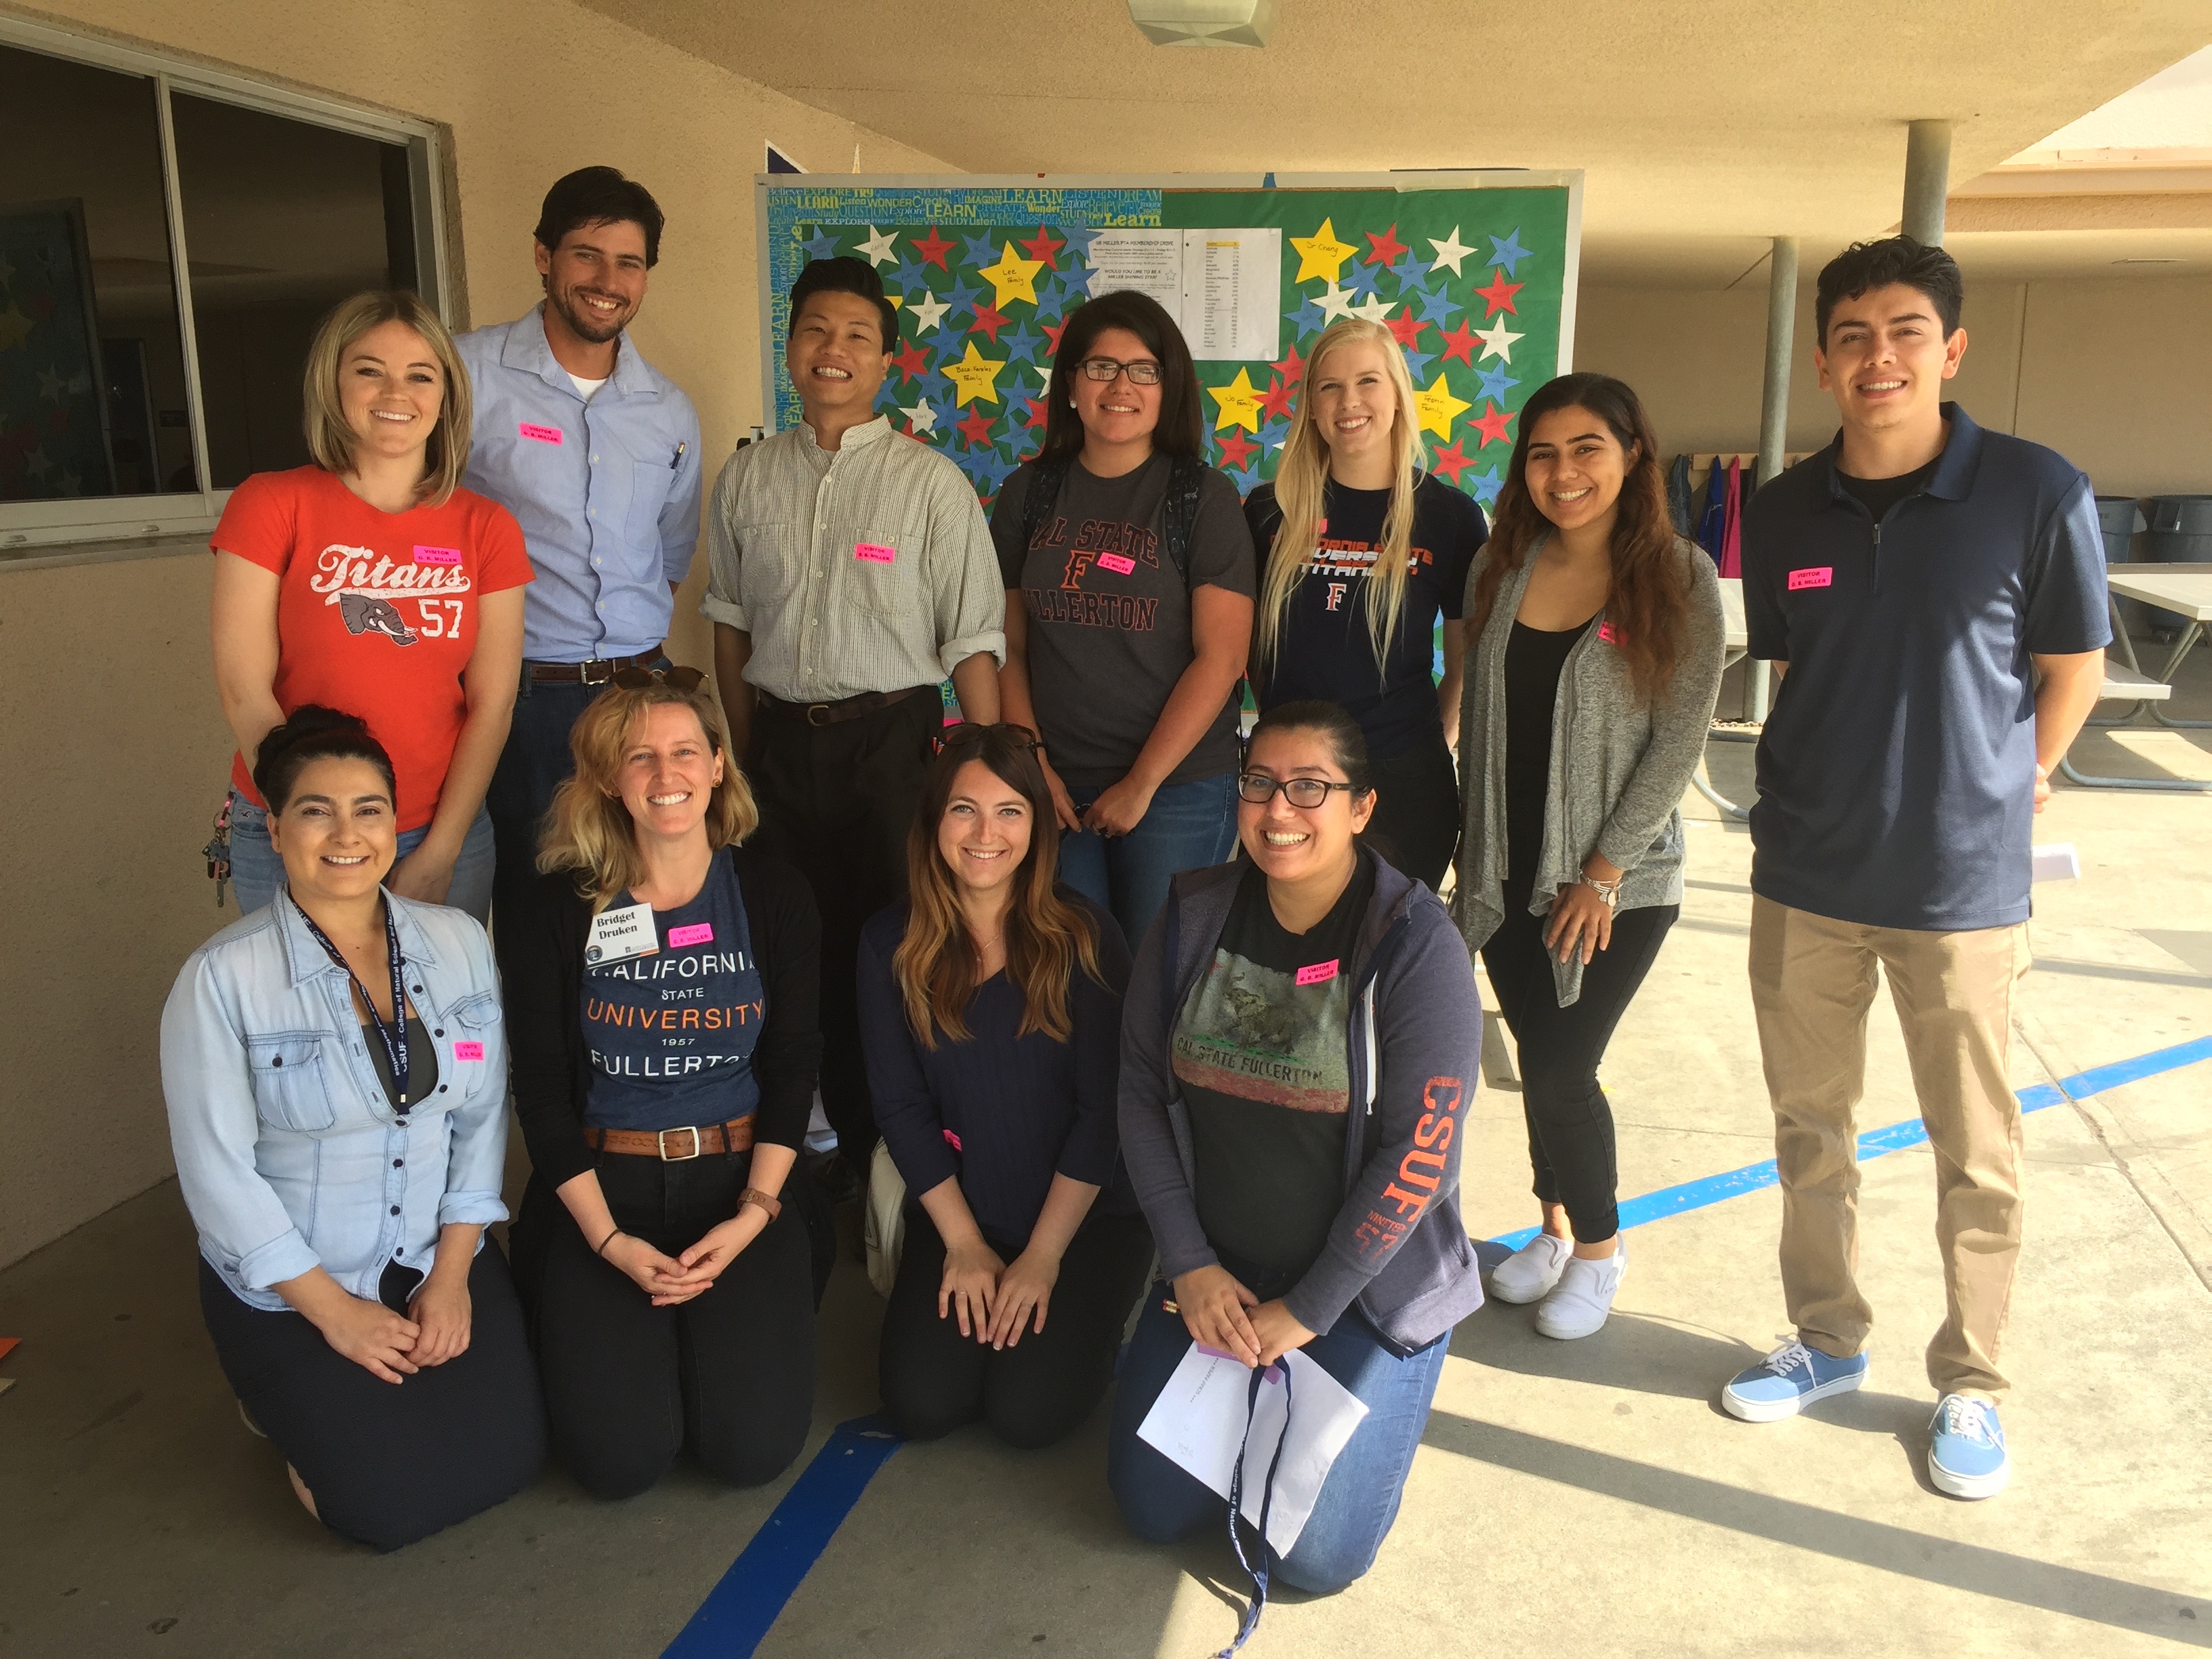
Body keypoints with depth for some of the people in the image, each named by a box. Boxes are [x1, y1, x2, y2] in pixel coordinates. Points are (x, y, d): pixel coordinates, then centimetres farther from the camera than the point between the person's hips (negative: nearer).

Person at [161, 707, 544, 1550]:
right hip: (287, 1289, -3)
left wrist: (453, 1270, -7)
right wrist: (333, 1310, -12)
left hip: (442, 1261, 4)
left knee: (507, 1458, -9)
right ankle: (293, 1402, 20)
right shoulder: (221, 979, -14)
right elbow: (217, 1170, -13)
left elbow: (483, 1117, 0)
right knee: (389, 1504, -11)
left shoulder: (458, 942, -2)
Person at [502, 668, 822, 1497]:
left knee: (754, 1447, -11)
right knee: (620, 1457, -13)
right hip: (600, 1188, 0)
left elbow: (792, 1065, 1)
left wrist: (754, 1213, -11)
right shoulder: (563, 905, -3)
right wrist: (609, 1241, -11)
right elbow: (541, 1087, -2)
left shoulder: (770, 892, 0)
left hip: (737, 1180, 1)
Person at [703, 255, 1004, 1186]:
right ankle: (851, 1146, 26)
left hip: (895, 737, -3)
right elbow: (731, 623, 15)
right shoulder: (747, 479, 7)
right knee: (811, 946, 10)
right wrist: (749, 755, 13)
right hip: (783, 741, 4)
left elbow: (973, 644, -6)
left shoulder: (930, 483, -4)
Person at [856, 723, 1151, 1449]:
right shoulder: (892, 945, -3)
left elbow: (1103, 1108, -10)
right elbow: (900, 1106, -2)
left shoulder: (1084, 937, -11)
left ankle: (1087, 1318, 16)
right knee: (921, 1407, -10)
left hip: (1086, 1215, -2)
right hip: (955, 1213, 3)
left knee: (1027, 1412, -15)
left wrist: (1043, 1256, -12)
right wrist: (964, 1244, -7)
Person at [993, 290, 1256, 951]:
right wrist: (1031, 766, -5)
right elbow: (1009, 646, 5)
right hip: (1056, 789, 2)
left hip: (1177, 786, -2)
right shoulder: (1029, 492, 5)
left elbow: (1221, 657, -9)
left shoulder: (1203, 497, -4)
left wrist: (1143, 783, -11)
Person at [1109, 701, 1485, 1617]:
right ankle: (1255, 1396, 30)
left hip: (1367, 1284, -3)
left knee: (1313, 1556, -5)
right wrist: (1190, 1266, -7)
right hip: (1215, 1273, 4)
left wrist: (1303, 1311, -15)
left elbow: (1416, 1156, -18)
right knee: (1154, 1509, 3)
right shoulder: (1193, 917, -5)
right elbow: (1142, 1093, 0)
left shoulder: (1415, 945, -18)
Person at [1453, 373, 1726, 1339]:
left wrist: (1605, 871, -13)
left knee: (1559, 1068, -4)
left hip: (1619, 881, -4)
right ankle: (1556, 1226, 33)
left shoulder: (1678, 579, -8)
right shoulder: (1502, 568, 4)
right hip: (1508, 872, 4)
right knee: (1540, 1059, 10)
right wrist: (1472, 846, 7)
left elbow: (1680, 739, -10)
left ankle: (1600, 1246, 22)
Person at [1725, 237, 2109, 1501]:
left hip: (1963, 885, -3)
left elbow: (2073, 670, 0)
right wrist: (1846, 793, 9)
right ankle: (1830, 1339, 34)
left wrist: (2001, 792, 7)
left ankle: (1971, 1385, 28)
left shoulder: (2039, 492, -10)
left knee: (1977, 1154, 8)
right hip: (1805, 876, 3)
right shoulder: (1784, 513, 0)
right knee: (1810, 1125, 15)